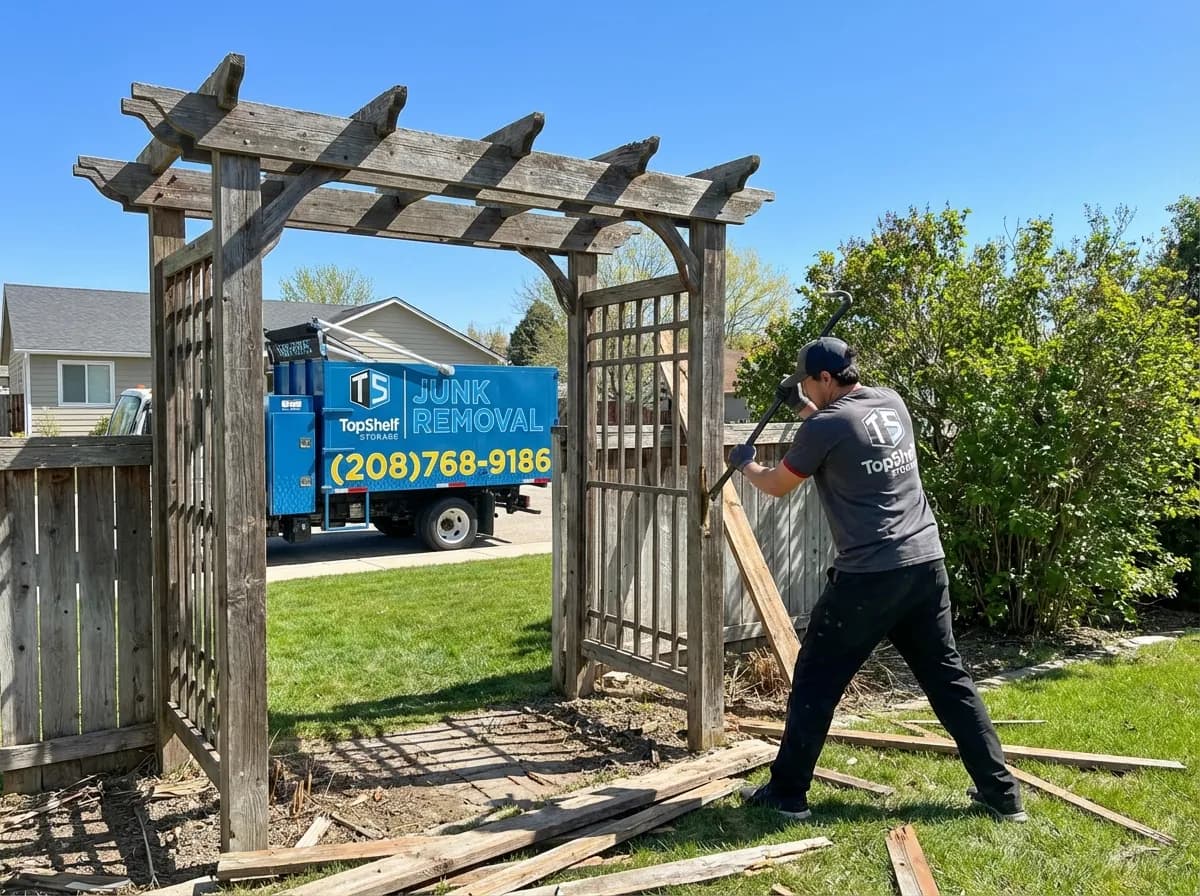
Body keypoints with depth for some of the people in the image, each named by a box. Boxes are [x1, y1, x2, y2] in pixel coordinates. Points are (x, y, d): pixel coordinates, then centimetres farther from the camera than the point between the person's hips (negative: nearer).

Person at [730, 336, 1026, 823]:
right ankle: (1002, 791, 21)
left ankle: (787, 792, 15)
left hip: (869, 577, -7)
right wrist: (804, 408, 26)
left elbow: (777, 485, 5)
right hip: (927, 564, 7)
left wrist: (746, 464, 24)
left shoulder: (825, 426, -11)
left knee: (816, 683, 6)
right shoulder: (892, 402, 9)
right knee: (949, 679, 16)